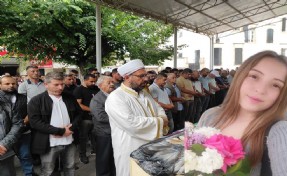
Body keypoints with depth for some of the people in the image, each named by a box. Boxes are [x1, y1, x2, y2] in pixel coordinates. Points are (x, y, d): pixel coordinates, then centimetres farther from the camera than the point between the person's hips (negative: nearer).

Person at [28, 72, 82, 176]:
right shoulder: (36, 101, -9)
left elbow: (79, 113, 10)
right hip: (49, 144, -4)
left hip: (69, 141, 4)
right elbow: (35, 122, -17)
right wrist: (60, 131, -20)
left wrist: (71, 127, -10)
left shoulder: (70, 98, 5)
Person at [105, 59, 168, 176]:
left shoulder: (144, 94, 9)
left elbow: (158, 109, 16)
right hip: (131, 153, -8)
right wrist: (159, 122, -19)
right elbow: (131, 123, -30)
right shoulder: (115, 97, -20)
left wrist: (162, 118, -9)